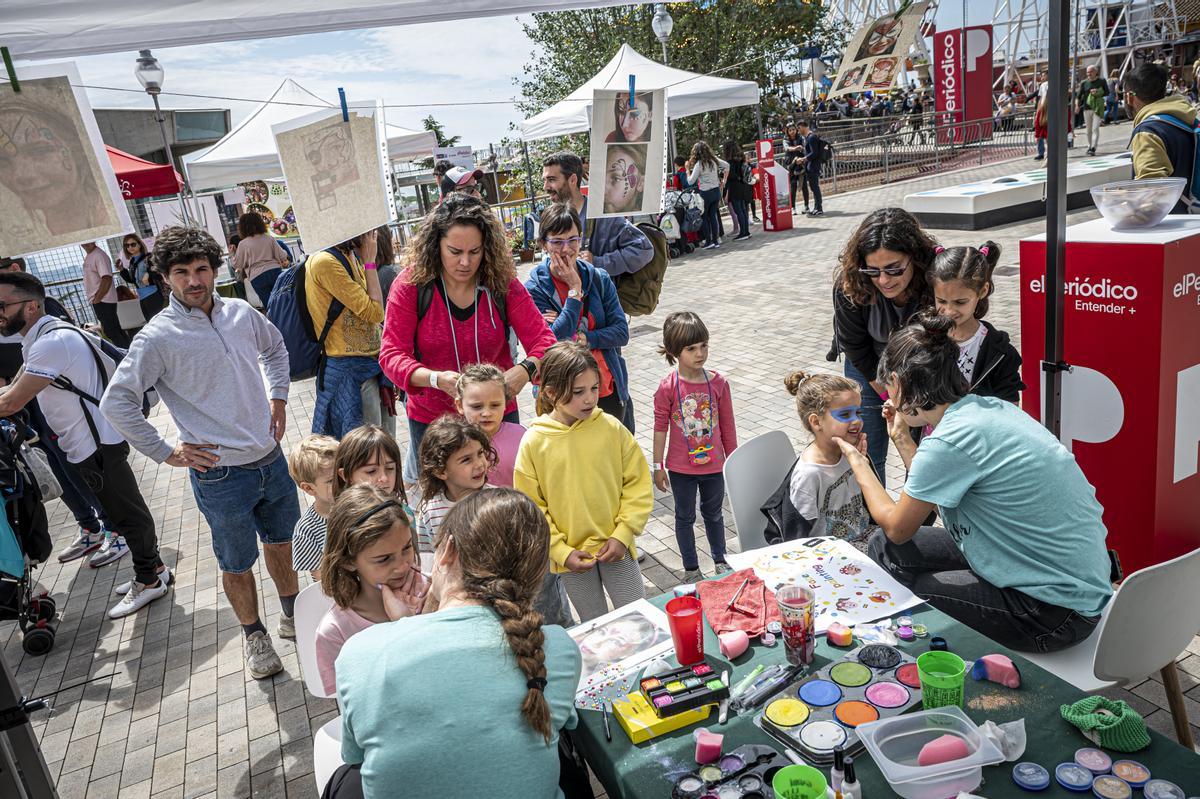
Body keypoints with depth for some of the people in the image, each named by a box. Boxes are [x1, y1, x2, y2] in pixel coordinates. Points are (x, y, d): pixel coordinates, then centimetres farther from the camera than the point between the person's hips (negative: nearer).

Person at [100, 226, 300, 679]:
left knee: (281, 541, 21)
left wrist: (278, 397, 10)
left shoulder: (241, 313, 0)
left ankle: (293, 615, 43)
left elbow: (275, 348, 20)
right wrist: (165, 453, -11)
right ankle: (254, 634, 35)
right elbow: (116, 403, -12)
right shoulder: (158, 337, -15)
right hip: (221, 475, -5)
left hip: (271, 459, 5)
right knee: (237, 565, 12)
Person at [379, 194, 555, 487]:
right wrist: (436, 379, -32)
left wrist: (525, 370, -32)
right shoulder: (411, 284, -12)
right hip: (430, 419, -1)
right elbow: (391, 355, -14)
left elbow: (544, 341, -10)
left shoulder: (502, 283, -9)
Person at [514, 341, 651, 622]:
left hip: (615, 546, 1)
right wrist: (561, 552, -10)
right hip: (570, 554, 0)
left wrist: (623, 534, -9)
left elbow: (637, 483, -3)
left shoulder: (611, 428, -9)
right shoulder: (534, 442, -11)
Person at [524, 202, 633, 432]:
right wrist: (575, 289, -18)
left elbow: (622, 332, -2)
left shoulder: (599, 279, 0)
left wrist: (582, 339, -17)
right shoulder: (534, 288, -9)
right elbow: (552, 342, -20)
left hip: (610, 390, 4)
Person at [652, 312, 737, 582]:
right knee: (685, 518, 16)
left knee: (713, 514, 22)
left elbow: (728, 425, -1)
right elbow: (660, 428, -8)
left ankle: (720, 561, 44)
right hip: (681, 468, -2)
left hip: (714, 465, 2)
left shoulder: (718, 383, -10)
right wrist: (658, 466, -3)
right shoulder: (667, 388, -16)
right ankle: (691, 569, 35)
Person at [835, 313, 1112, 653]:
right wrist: (901, 438, 19)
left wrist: (858, 463, 7)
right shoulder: (987, 407, 1)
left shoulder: (949, 441, -24)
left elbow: (897, 527, -7)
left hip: (1056, 611, -9)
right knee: (885, 549, 8)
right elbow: (936, 490, 12)